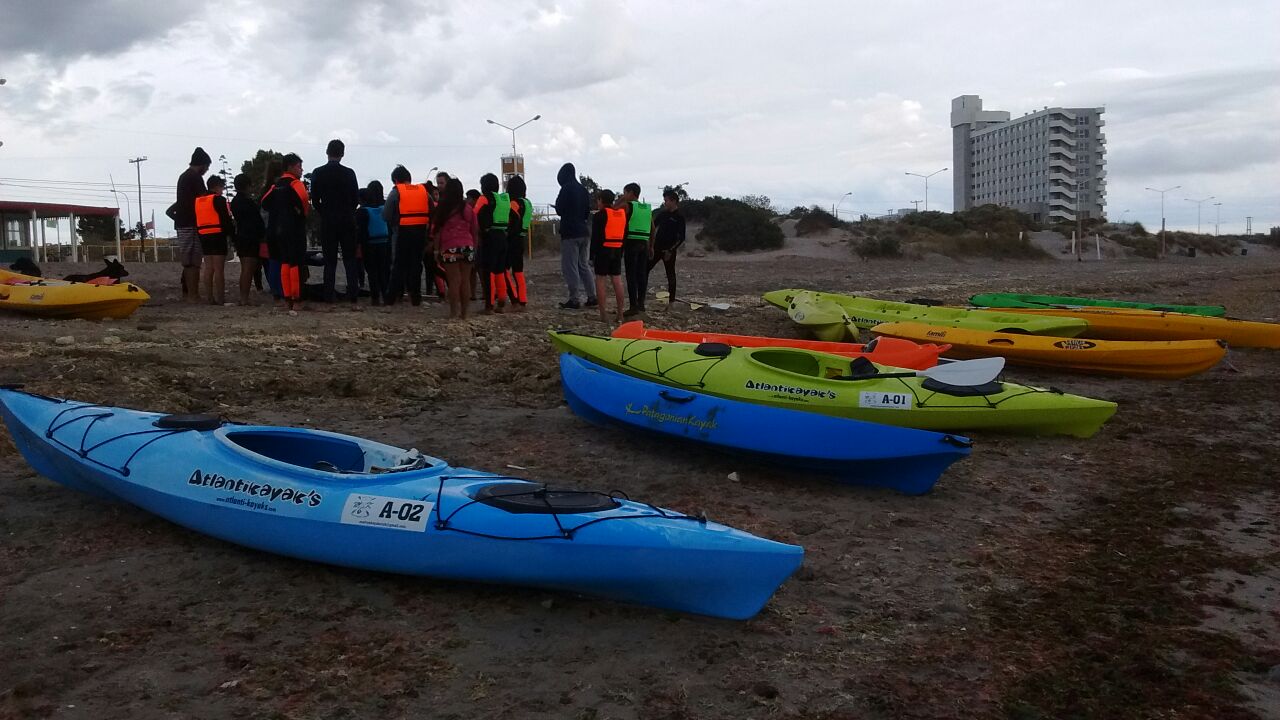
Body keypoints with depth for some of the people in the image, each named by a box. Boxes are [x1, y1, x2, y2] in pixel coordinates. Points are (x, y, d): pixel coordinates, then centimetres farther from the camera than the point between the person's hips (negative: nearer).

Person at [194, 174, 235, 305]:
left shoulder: (198, 200, 15)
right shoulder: (219, 200, -8)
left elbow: (196, 221, 17)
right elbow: (226, 220, -11)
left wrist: (200, 234, 20)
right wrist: (232, 234, -3)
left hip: (203, 236, 7)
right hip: (218, 236, -7)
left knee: (208, 269, 10)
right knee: (219, 269, -8)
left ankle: (210, 297, 11)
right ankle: (220, 298, -10)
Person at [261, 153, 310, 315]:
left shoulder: (276, 185, 14)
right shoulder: (296, 184, -8)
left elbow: (265, 203, 9)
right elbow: (304, 203, -22)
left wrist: (278, 211, 12)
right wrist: (303, 212, -3)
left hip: (278, 228, 7)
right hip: (295, 229, -7)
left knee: (285, 263, 11)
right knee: (296, 264, -7)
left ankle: (287, 298, 11)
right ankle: (296, 300, -10)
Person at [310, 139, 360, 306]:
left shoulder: (318, 173, -3)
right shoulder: (349, 173, -4)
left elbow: (314, 200, -2)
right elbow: (356, 199, -1)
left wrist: (325, 214, 12)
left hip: (327, 221, 0)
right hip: (347, 221, 0)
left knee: (329, 261, 5)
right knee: (350, 259, 5)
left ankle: (329, 296, 3)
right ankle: (353, 296, 0)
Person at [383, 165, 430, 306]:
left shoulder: (396, 191, -4)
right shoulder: (423, 190, 7)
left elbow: (386, 215, -9)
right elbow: (432, 213, 5)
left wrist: (393, 223, 10)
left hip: (402, 232, -3)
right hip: (420, 232, 3)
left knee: (399, 264, 7)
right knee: (416, 264, 12)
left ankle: (392, 296, 7)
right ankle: (415, 296, 14)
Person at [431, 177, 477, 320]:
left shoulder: (442, 210, -1)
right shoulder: (468, 209, 6)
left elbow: (436, 231, -2)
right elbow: (475, 231, 7)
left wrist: (436, 249, 4)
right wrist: (474, 248, 14)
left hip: (450, 249, -2)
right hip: (467, 248, 2)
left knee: (454, 281, -1)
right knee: (465, 280, 6)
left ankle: (454, 313, -3)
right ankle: (464, 313, 9)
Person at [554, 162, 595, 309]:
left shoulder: (566, 189, -11)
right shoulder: (583, 189, 11)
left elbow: (559, 210, -10)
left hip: (569, 232, -8)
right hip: (582, 231, 8)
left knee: (570, 266, -4)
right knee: (583, 265, 14)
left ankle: (574, 300, -5)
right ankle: (592, 297, 13)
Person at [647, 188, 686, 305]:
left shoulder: (679, 217, -7)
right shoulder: (662, 213, 8)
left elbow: (681, 238, -9)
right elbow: (653, 227, 14)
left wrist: (671, 250, -15)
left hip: (669, 250, -5)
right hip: (657, 247, 5)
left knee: (670, 275, 2)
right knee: (645, 269, 1)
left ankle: (671, 300, 9)